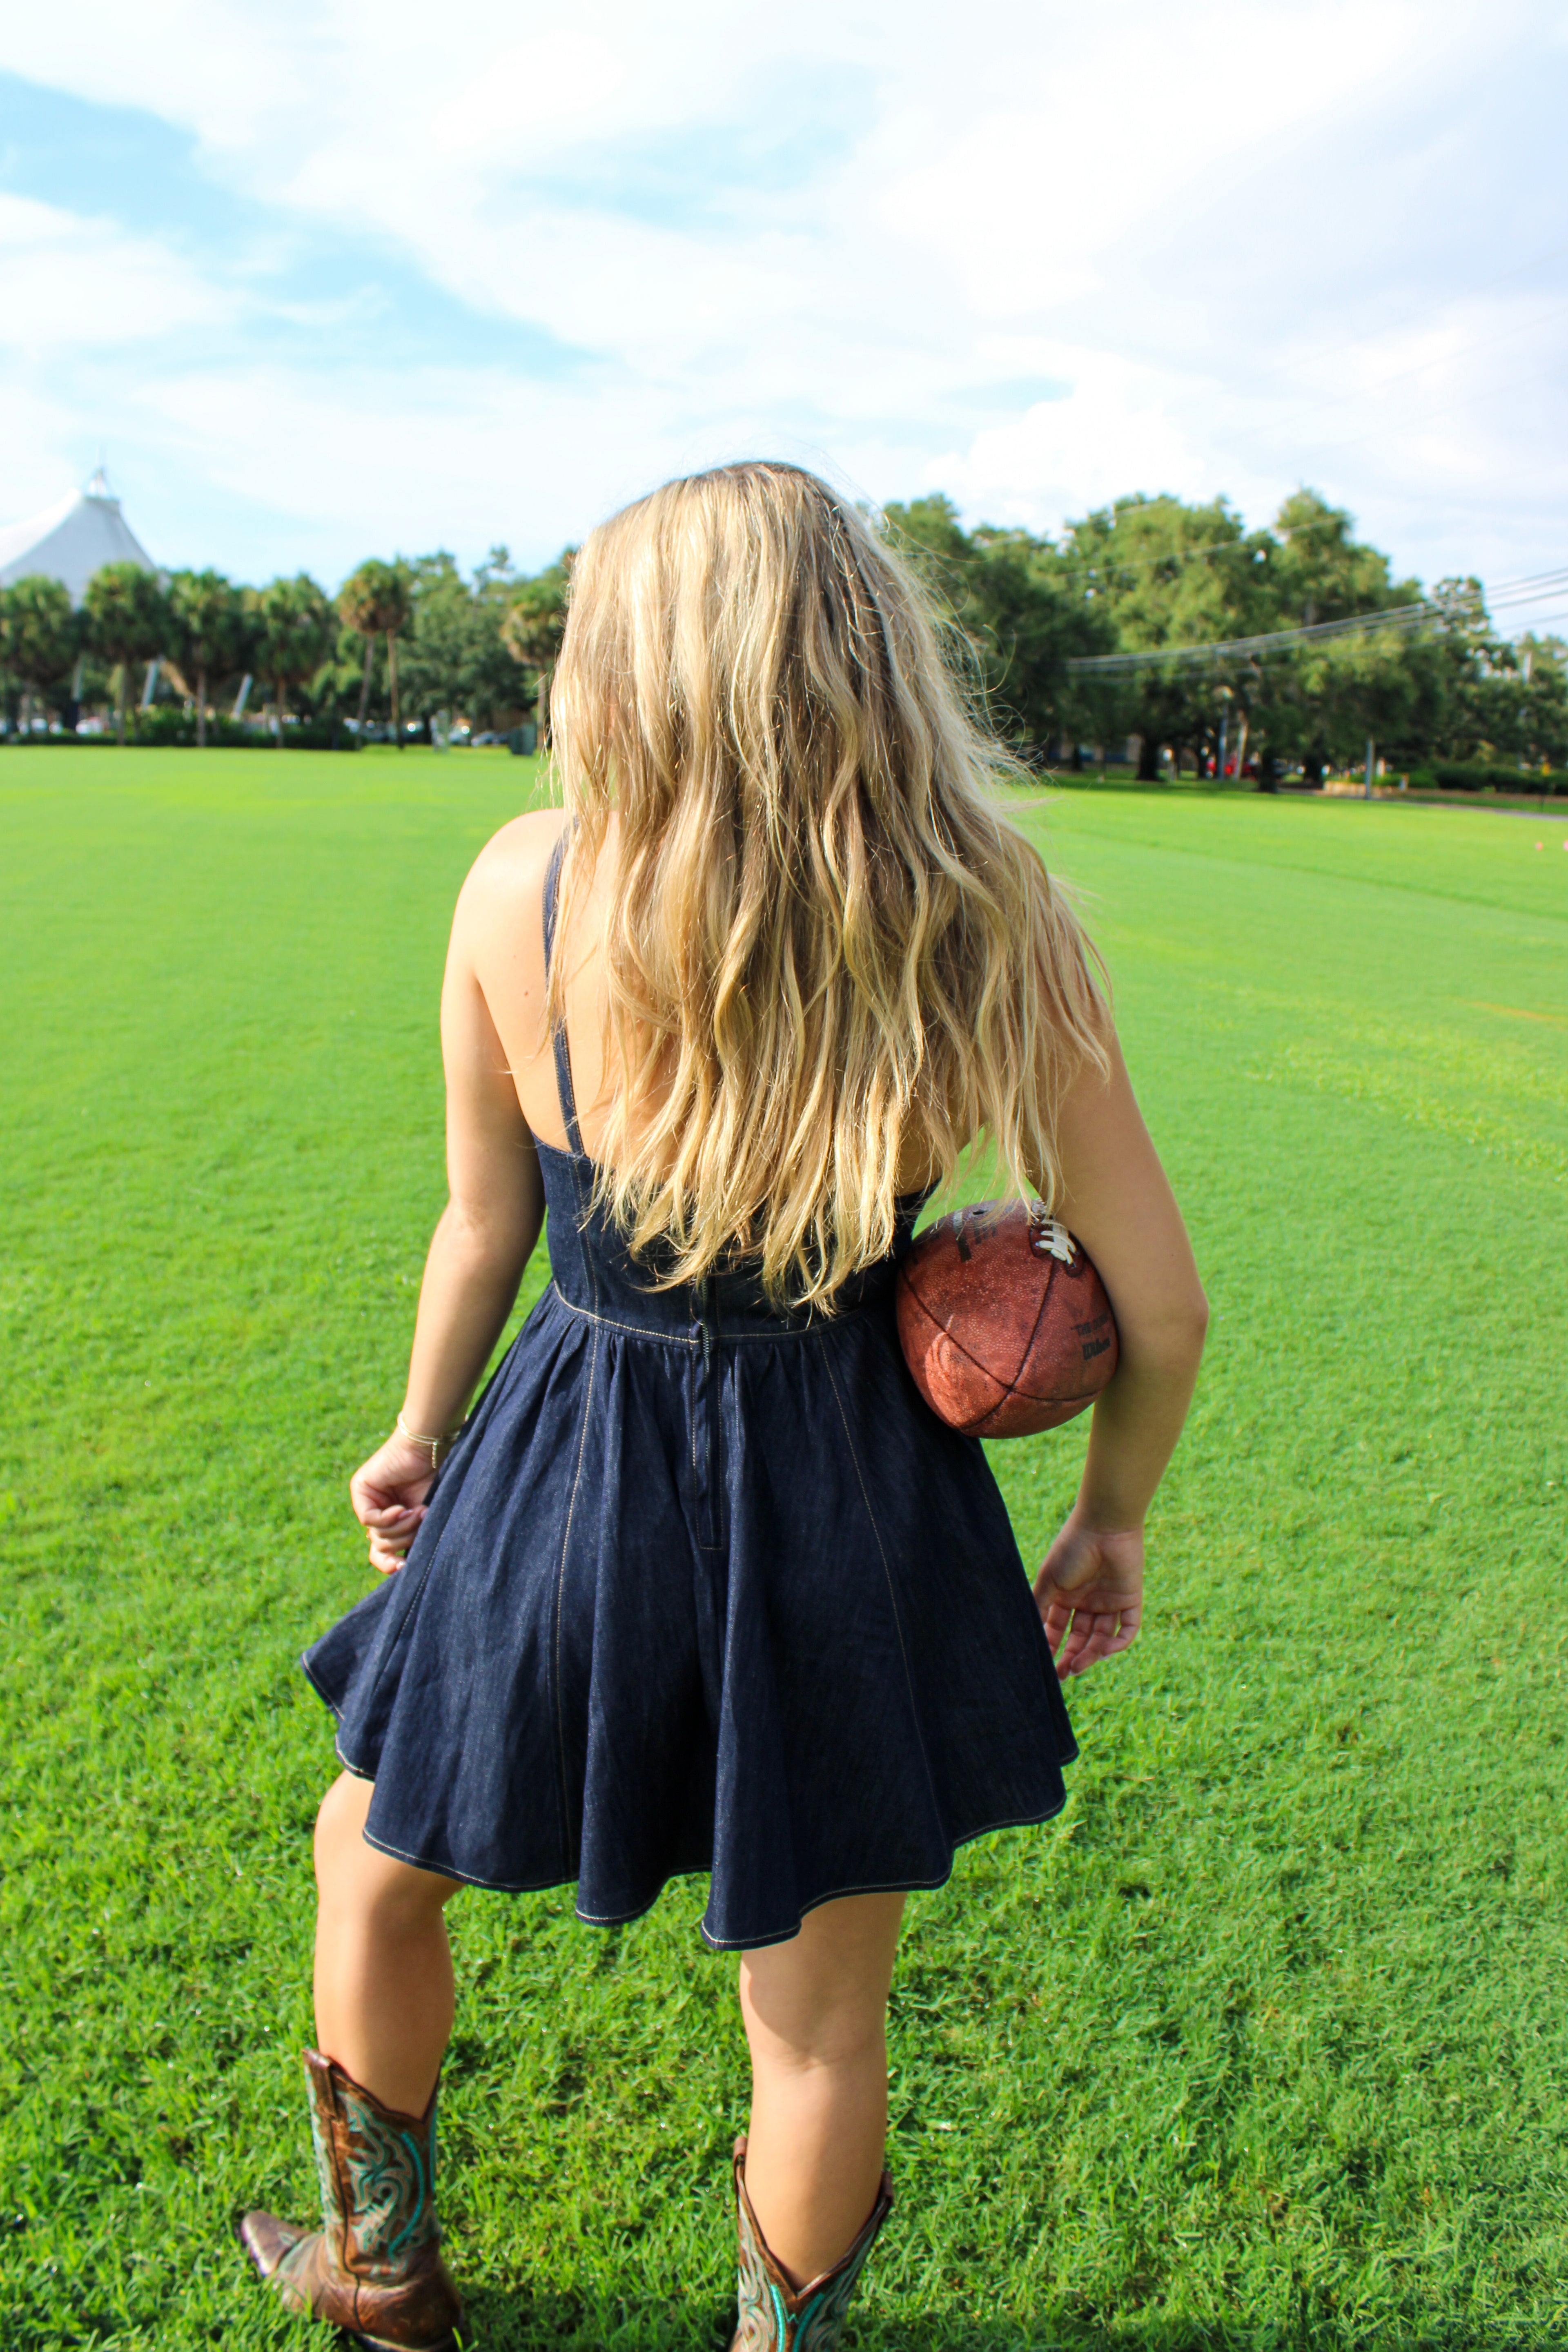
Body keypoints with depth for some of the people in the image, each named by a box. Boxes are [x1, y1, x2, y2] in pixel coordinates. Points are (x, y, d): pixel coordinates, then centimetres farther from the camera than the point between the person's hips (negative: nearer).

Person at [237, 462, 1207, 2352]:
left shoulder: (521, 887, -15)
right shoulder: (995, 931, -14)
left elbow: (483, 1227, -3)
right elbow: (1161, 1301, -8)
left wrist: (421, 1435, 16)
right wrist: (1112, 1522, 10)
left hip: (573, 1486, 1)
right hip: (848, 1508, 1)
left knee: (373, 1861, 31)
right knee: (822, 2020, 24)